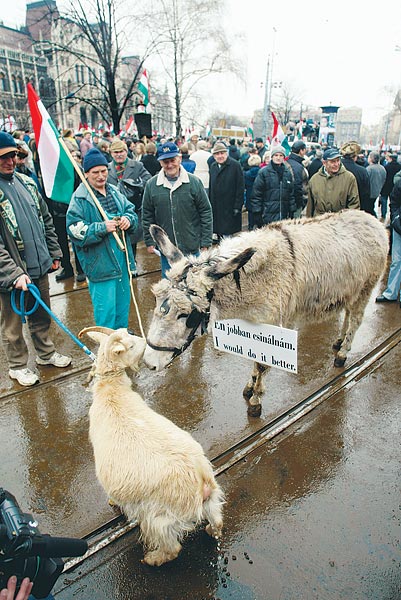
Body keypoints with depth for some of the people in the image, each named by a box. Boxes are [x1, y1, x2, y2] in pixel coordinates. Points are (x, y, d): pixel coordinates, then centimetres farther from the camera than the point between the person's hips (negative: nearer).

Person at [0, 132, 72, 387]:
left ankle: (45, 353, 42)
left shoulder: (27, 182, 6)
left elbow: (46, 220, 15)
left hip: (39, 267, 6)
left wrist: (54, 253, 13)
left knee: (42, 316, 21)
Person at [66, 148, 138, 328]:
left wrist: (128, 219, -9)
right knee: (106, 307, -1)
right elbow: (75, 230, -16)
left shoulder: (115, 192, 10)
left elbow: (132, 211, 15)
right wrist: (102, 228, -26)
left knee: (123, 302, 19)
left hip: (122, 258, 7)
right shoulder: (79, 199, -11)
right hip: (99, 262, -7)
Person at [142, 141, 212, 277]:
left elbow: (206, 212, -3)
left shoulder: (194, 182, -4)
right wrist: (149, 241, 4)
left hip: (192, 247, -1)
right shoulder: (151, 185, 0)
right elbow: (147, 216, 6)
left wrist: (205, 243, -5)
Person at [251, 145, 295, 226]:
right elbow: (256, 194, -5)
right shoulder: (263, 172, -2)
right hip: (268, 215, -4)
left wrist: (292, 212, 11)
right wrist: (257, 214, -10)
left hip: (284, 215, 4)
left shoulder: (288, 172, 11)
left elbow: (291, 193, 16)